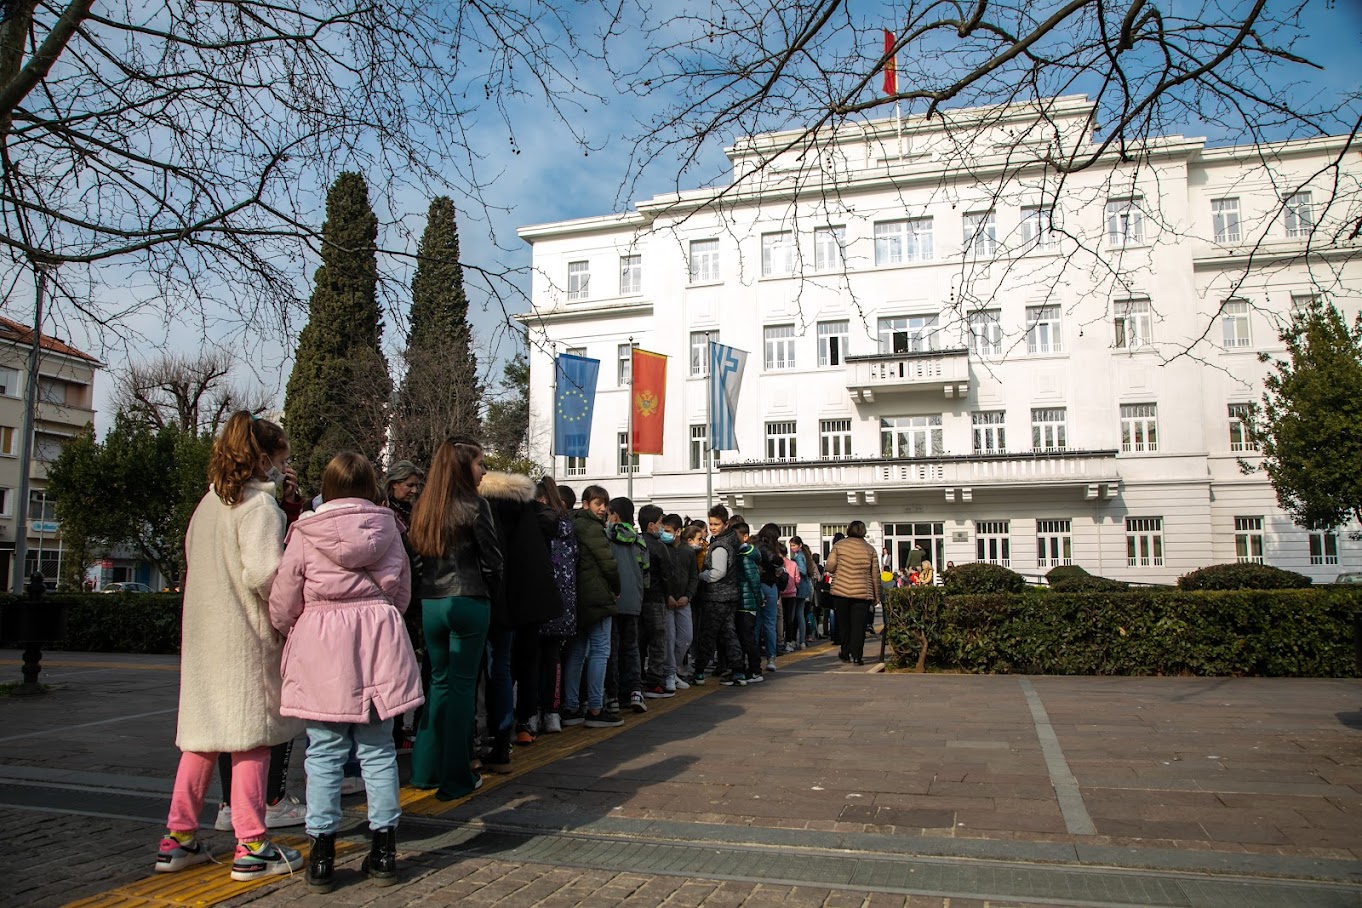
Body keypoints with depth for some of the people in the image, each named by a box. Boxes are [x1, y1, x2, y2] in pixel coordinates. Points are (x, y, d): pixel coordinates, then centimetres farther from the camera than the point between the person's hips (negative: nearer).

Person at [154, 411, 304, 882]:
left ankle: (178, 838, 23)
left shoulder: (208, 503, 12)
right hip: (247, 636, -8)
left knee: (201, 734, 15)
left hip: (204, 634, 8)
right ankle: (251, 847, 6)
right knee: (251, 736, 0)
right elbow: (262, 572, -23)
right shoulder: (260, 505, -13)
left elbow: (193, 562, 16)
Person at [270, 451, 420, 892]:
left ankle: (322, 858, 12)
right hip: (378, 640, 2)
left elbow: (283, 600, 2)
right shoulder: (386, 527, 4)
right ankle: (384, 851, 16)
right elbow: (402, 592, 12)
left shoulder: (306, 532, -2)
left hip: (321, 645, -2)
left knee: (324, 755, 6)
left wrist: (286, 630, 23)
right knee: (378, 752, 10)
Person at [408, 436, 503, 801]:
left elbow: (416, 551, 10)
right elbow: (493, 559, -7)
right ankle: (456, 778, 9)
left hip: (430, 604, 5)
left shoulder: (422, 507, 6)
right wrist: (489, 588, 10)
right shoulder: (474, 505, -10)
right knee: (462, 685, 3)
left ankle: (426, 769, 23)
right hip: (467, 603, -5)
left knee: (439, 682, 17)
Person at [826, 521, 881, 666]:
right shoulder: (869, 549, 3)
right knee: (859, 625, 2)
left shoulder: (839, 545, 0)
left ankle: (845, 653, 21)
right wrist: (876, 596, 11)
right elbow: (875, 575, 4)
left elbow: (830, 567, -6)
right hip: (863, 593, 0)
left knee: (844, 623, 14)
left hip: (842, 590, 1)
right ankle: (857, 655, -3)